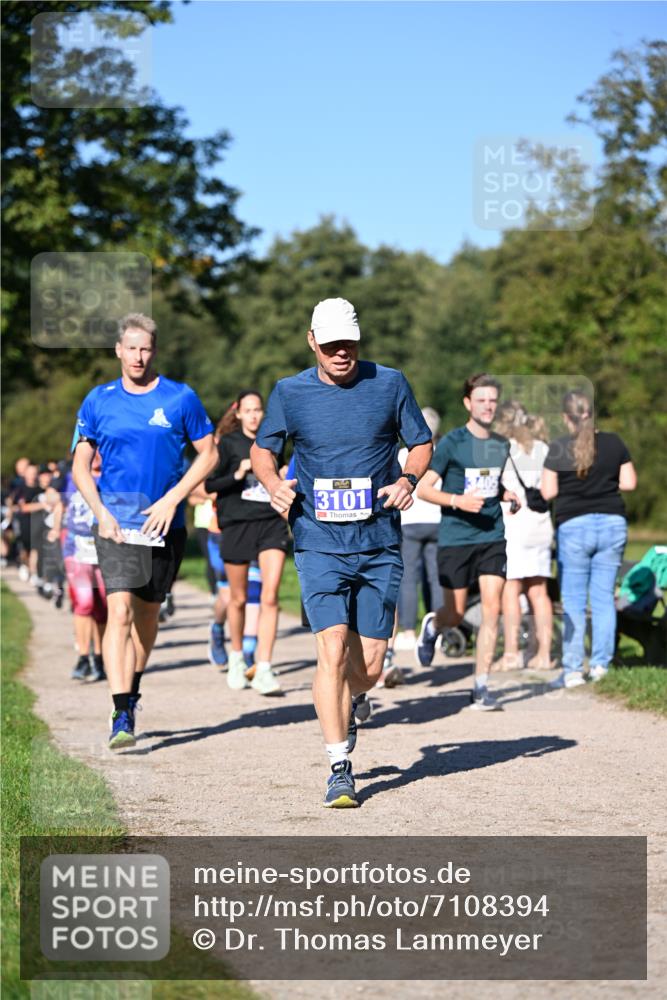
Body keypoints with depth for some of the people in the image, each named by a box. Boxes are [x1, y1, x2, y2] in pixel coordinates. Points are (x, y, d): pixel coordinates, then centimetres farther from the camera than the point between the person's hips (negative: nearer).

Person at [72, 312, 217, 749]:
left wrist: (171, 499, -8)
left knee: (148, 614, 15)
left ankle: (133, 690, 39)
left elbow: (208, 454, 4)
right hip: (116, 525, -1)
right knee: (120, 612, -16)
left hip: (166, 525, 1)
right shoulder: (98, 401, 3)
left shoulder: (181, 398, 0)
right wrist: (101, 511, -6)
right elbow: (81, 466, 9)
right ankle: (122, 716, -20)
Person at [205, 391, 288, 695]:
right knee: (239, 599, 9)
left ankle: (263, 670, -13)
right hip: (237, 524, -2)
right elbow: (209, 484, -5)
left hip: (271, 524, 2)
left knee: (270, 597, -12)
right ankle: (236, 657, 33)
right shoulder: (228, 444, 1)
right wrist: (237, 475, -18)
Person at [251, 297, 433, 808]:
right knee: (333, 650, -15)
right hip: (319, 544, -1)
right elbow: (262, 449, 15)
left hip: (380, 545, 1)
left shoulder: (390, 383, 2)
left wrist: (408, 479, -9)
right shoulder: (290, 392, 2)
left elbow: (422, 443, 12)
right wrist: (274, 483, -6)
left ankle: (349, 706, 39)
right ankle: (340, 768, -7)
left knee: (370, 664, 2)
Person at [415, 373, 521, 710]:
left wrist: (506, 495, 5)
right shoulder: (451, 443, -7)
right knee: (456, 614, 4)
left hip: (492, 537, 4)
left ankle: (480, 688, -2)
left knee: (492, 609, -8)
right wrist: (458, 500, -21)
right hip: (455, 538, -4)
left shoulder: (501, 445, 9)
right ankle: (431, 626, 43)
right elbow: (423, 487, -7)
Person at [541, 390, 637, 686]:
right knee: (604, 598, 7)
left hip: (573, 526, -3)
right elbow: (629, 483, 5)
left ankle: (573, 669, 1)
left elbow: (548, 492, -6)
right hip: (613, 523, 3)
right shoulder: (614, 443, 3)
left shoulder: (558, 448, -6)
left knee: (573, 601, 2)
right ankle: (601, 665, 6)